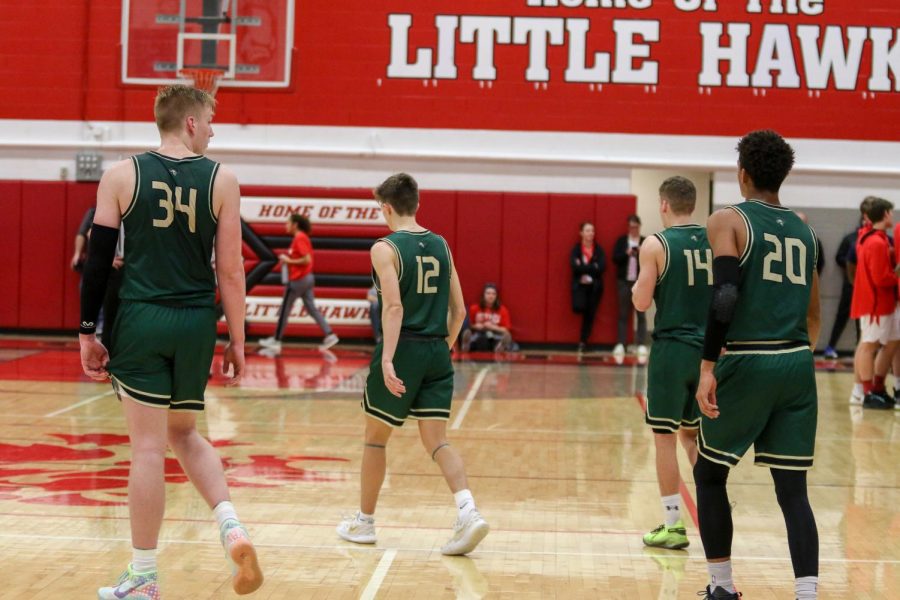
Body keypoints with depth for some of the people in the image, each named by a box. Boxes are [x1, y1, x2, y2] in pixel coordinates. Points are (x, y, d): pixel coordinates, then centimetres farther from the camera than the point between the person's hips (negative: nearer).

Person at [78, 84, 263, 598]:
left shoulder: (122, 175, 0)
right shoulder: (221, 180, 0)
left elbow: (99, 261, 0)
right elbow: (231, 269, 0)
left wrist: (89, 332, 7)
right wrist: (238, 341, 6)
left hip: (142, 322, -1)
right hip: (197, 324, 2)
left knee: (149, 446, 2)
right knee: (184, 433, 21)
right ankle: (232, 527, 2)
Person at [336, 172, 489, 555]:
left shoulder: (386, 249, -7)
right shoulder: (440, 246, 11)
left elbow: (394, 306, -19)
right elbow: (459, 310, 12)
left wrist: (387, 359, -25)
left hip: (403, 350, -5)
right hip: (437, 352, 5)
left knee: (376, 437, 12)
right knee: (436, 440, 3)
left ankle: (364, 521, 24)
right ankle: (468, 511, -19)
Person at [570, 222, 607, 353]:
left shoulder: (599, 250, 4)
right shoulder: (576, 249, 1)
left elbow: (602, 267, -10)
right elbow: (574, 266, -14)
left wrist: (584, 268, -11)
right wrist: (593, 267, -14)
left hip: (594, 286, 2)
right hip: (579, 285, -1)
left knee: (590, 315, 3)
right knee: (578, 307, -26)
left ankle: (583, 342, 14)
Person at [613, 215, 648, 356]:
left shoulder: (646, 242, 5)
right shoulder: (621, 241, 9)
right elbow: (615, 258, 0)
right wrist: (626, 254, -15)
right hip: (624, 281, 1)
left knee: (641, 314, 0)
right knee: (623, 314, 4)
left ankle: (642, 345, 0)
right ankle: (620, 344, 5)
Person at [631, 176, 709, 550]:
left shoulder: (656, 245, -8)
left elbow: (641, 302, -9)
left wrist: (637, 284, 10)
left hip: (672, 348, -5)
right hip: (708, 350, 5)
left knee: (665, 436, 4)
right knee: (693, 434, 19)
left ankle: (673, 526, 5)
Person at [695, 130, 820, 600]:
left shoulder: (728, 221, -3)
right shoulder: (804, 231, 15)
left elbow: (725, 297, -18)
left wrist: (708, 368, -18)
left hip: (746, 362, -4)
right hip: (797, 365, 5)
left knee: (709, 474, 15)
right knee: (793, 490, 5)